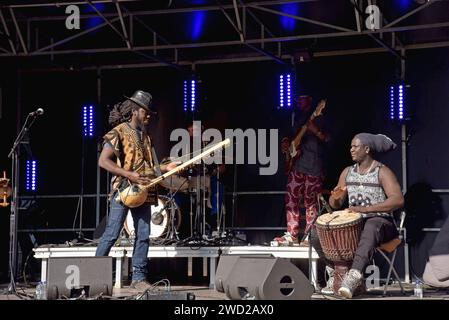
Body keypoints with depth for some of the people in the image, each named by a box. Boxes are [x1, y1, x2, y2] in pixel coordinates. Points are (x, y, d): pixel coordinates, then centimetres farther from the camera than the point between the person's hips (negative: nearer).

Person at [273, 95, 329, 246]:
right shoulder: (298, 120, 19)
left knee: (311, 202, -4)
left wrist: (316, 131, -25)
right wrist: (285, 142, 6)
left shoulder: (318, 119, 2)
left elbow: (327, 139, -7)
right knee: (291, 199, 1)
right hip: (297, 166, 6)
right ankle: (292, 235, 5)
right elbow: (291, 136, 27)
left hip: (314, 167, -6)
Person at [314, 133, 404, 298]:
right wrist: (335, 197, -13)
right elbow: (335, 205, 14)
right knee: (318, 232, -12)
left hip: (380, 221, -6)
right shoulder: (347, 172, 13)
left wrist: (366, 209, -27)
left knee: (371, 228, -42)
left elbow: (398, 200, -20)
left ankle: (353, 277, -51)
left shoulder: (382, 172, -5)